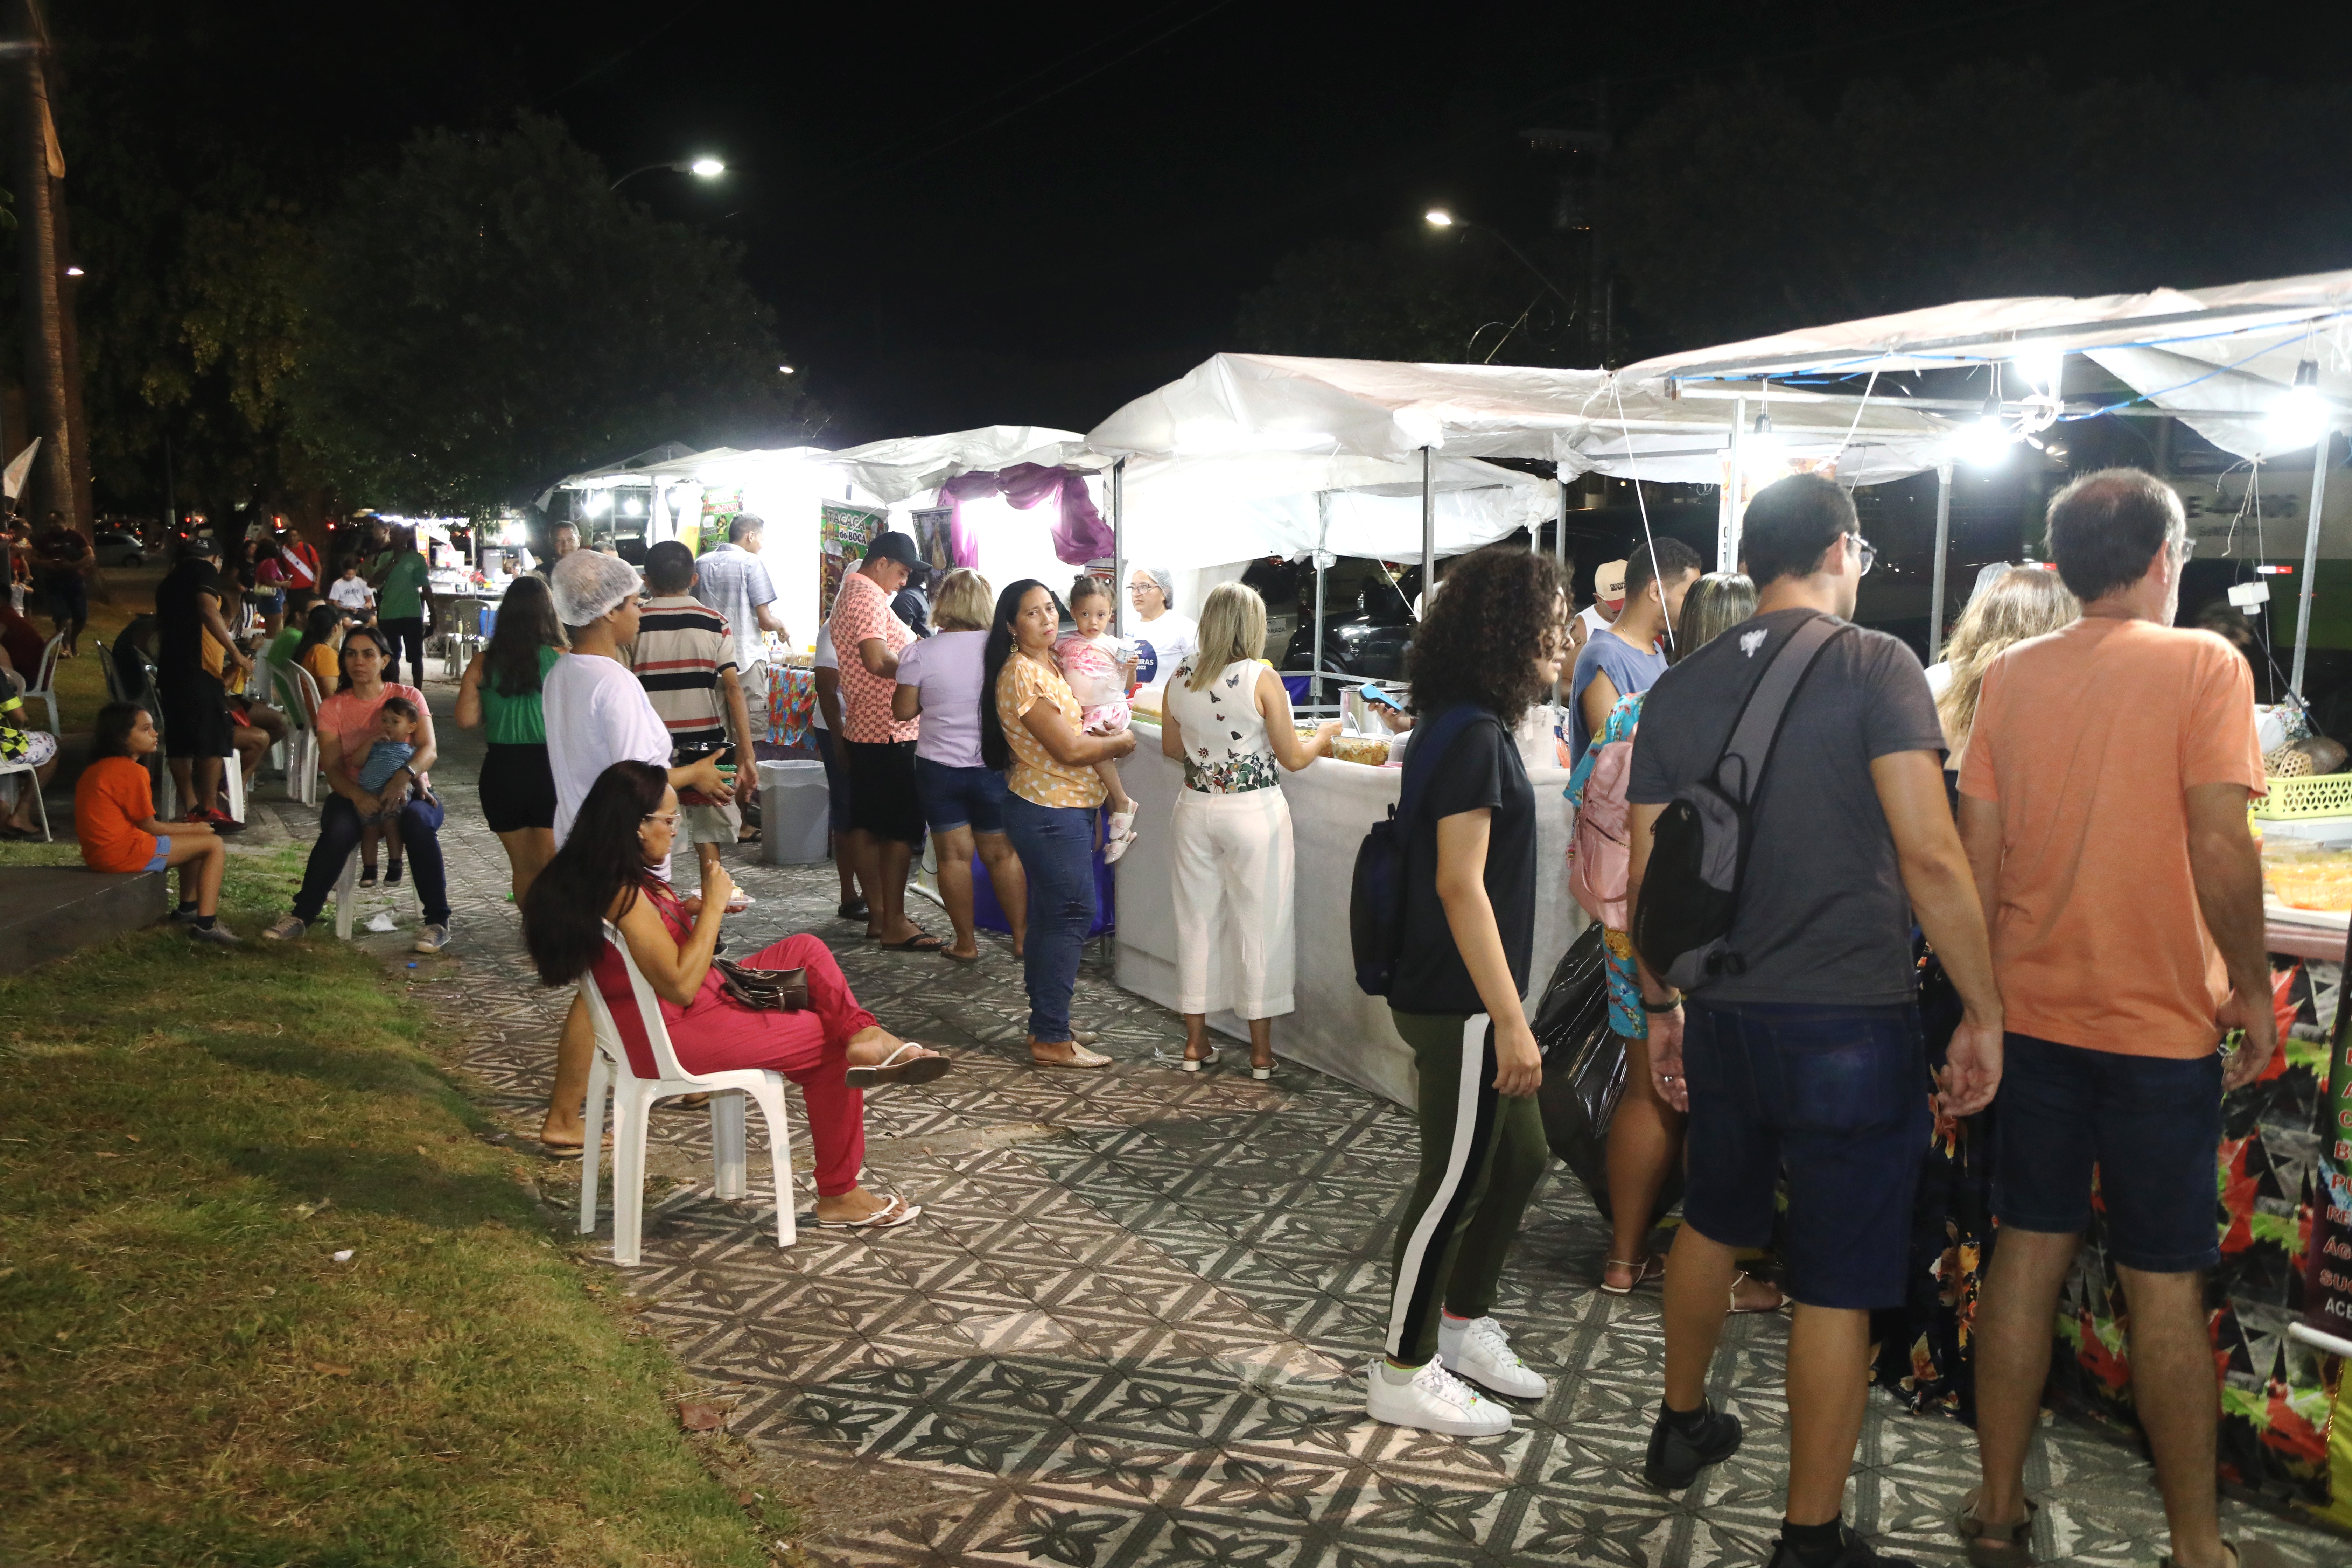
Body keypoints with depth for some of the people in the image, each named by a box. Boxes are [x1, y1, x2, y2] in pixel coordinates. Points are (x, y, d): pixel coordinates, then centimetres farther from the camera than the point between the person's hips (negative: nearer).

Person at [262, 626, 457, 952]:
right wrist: (357, 795, -27)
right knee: (339, 828, -34)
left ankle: (437, 921, -29)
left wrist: (406, 774, -35)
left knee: (417, 821, -36)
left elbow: (429, 749, -12)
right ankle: (302, 916, -20)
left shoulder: (408, 697, 3)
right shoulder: (333, 708, 5)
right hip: (354, 795, 1)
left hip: (408, 791, -1)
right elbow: (331, 768, -5)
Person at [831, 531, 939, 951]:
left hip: (862, 728, 11)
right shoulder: (867, 596, -14)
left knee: (871, 827, 12)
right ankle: (895, 925, -3)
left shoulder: (850, 594, 19)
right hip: (888, 731, -11)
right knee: (900, 830, -6)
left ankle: (878, 916, 19)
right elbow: (878, 660, -24)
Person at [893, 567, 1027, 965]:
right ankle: (1021, 937, 18)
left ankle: (966, 943, 13)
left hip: (939, 767, -1)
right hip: (994, 765, 1)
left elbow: (903, 710, -5)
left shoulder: (922, 653, -10)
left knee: (955, 854, 8)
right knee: (1003, 853, 12)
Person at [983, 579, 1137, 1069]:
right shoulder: (1022, 674, -19)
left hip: (1066, 808, 10)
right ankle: (1051, 1040, 0)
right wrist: (1121, 743, -5)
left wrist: (1104, 734, 4)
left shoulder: (1049, 664, 12)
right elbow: (1070, 749, -20)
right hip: (1050, 813, -10)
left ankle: (1045, 1026, 26)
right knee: (1073, 915, -6)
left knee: (1052, 915, 15)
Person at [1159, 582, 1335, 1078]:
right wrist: (1324, 735, 11)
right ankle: (1262, 1051, 13)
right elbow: (1293, 759, -8)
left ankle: (1195, 1042, 22)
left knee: (1197, 920, 13)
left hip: (1195, 809, 4)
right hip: (1254, 812, -4)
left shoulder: (1180, 678, -1)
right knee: (1259, 925, 5)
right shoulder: (1263, 680, -14)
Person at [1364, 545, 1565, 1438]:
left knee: (1519, 1159, 20)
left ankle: (1463, 1326, 36)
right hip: (1459, 1004, -10)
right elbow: (1460, 884, -23)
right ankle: (1403, 1375, 16)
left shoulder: (1469, 729, 12)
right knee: (1455, 1181, 1)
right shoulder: (1472, 738, -19)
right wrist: (1509, 1019, -22)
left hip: (1469, 996, 10)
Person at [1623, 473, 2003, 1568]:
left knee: (1713, 1224, 25)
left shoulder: (1680, 688, 4)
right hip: (1851, 1024, -5)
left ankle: (1682, 1429, 43)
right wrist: (1982, 1012, -10)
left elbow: (1644, 874, 7)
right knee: (1836, 1286, 6)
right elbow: (1930, 855, -18)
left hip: (1724, 1017, 6)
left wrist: (1658, 1005, 18)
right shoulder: (1875, 667, -10)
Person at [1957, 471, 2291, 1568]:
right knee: (2165, 1284, 6)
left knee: (2028, 1256, 11)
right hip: (2161, 1024, -3)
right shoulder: (2203, 664, -9)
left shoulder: (2010, 676, 3)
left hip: (2032, 1014, 4)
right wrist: (2251, 986, -3)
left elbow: (1975, 851, 3)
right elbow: (2219, 845, -15)